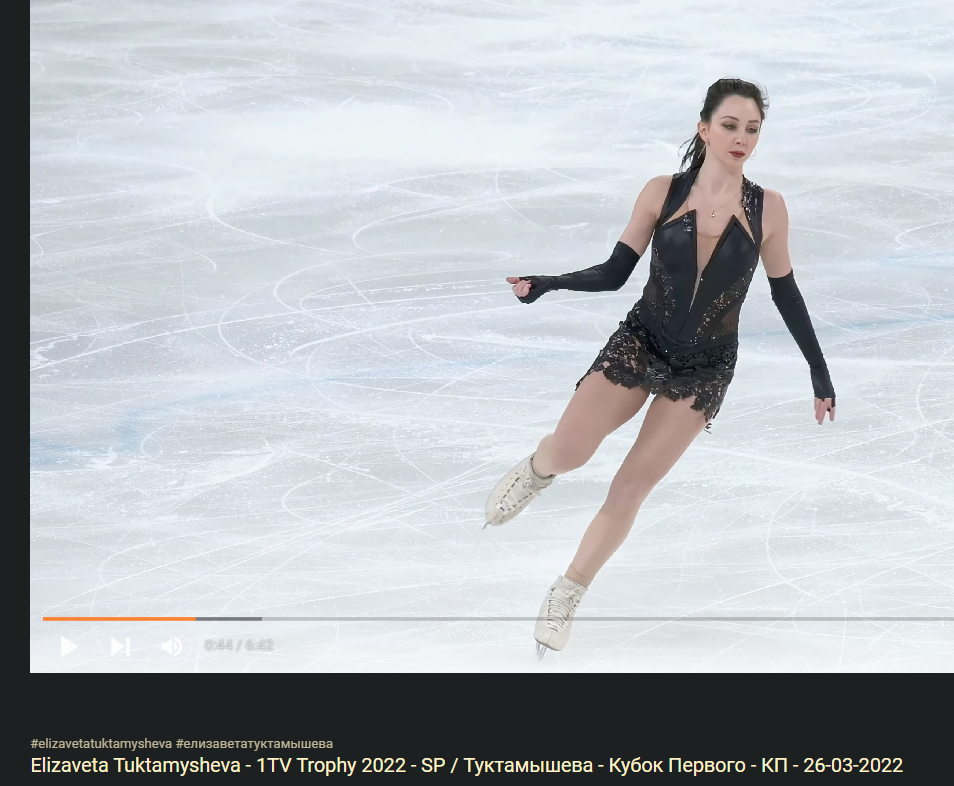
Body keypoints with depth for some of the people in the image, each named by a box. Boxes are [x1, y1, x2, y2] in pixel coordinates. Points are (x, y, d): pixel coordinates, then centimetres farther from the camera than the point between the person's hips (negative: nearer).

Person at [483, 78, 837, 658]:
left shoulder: (767, 208, -8)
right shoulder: (663, 193, -9)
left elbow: (785, 293, 3)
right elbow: (615, 273, -3)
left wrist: (819, 370, 6)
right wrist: (547, 283, -19)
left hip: (704, 371, 0)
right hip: (639, 345, 0)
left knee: (631, 488, 1)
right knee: (567, 454, -13)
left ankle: (569, 594, 20)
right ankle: (536, 473, 27)